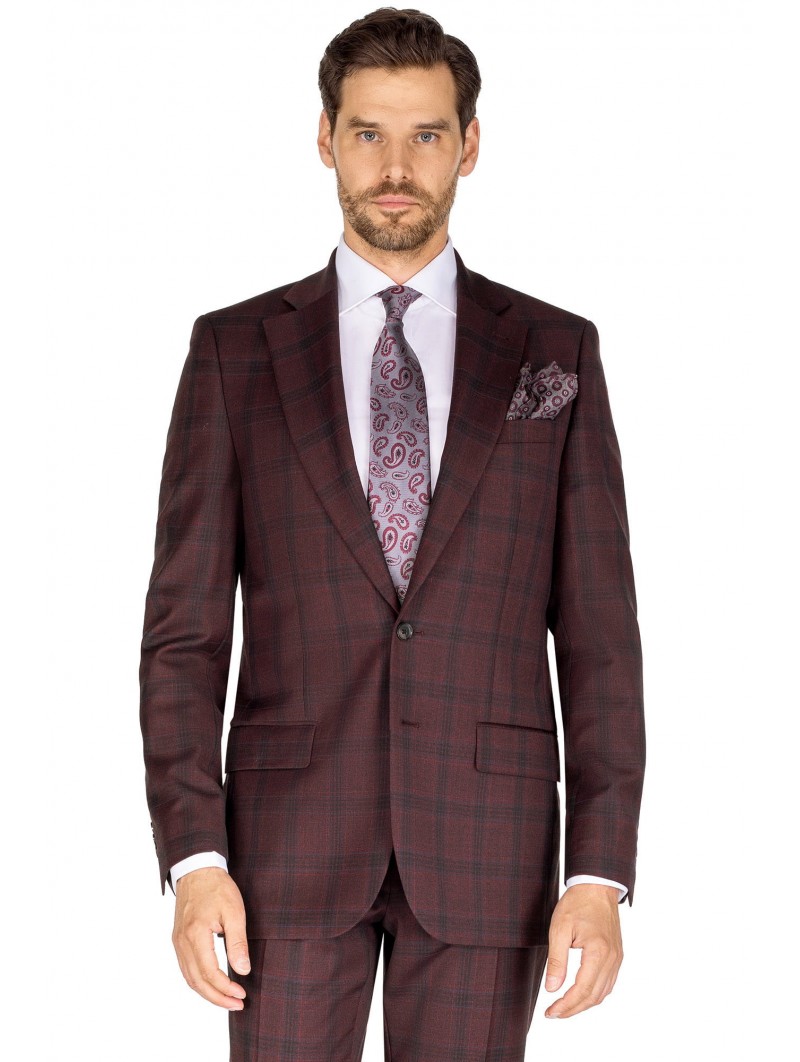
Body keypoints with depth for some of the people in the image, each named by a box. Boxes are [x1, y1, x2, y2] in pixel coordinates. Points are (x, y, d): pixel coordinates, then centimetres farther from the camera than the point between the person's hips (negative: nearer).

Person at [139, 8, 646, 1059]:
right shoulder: (236, 351, 4)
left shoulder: (555, 352, 5)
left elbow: (598, 635, 2)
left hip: (484, 841, 0)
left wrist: (601, 873, -6)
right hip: (292, 842, 0)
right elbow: (184, 629, 2)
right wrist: (193, 859, -8)